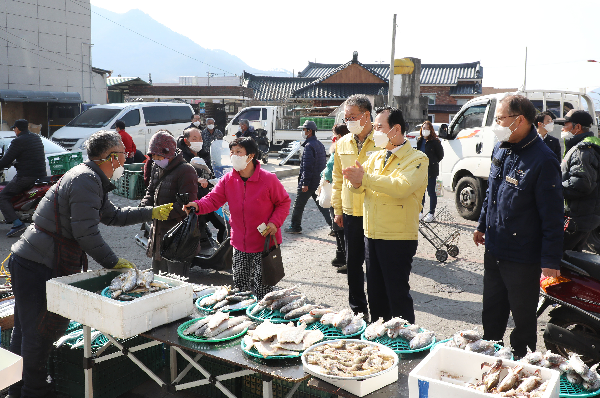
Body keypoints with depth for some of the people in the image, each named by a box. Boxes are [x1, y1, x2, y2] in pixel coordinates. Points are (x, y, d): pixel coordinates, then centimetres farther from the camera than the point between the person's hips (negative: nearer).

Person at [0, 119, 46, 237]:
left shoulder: (18, 141, -11)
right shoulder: (37, 138, 14)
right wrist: (16, 162, 36)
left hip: (26, 176, -9)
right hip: (41, 174, 9)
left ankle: (17, 224, -18)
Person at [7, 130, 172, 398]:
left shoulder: (91, 179, 15)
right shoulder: (86, 180, -19)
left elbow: (113, 216, 25)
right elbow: (86, 232, -24)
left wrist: (152, 213, 24)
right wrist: (113, 263, -15)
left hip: (29, 261, 11)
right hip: (37, 266, -11)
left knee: (26, 329, 20)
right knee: (39, 332, 1)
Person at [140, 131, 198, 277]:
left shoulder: (185, 171, -16)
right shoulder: (157, 169, 12)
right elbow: (151, 192, 22)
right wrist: (144, 206, 0)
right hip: (159, 232, 9)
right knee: (157, 274, 20)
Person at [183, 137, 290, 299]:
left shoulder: (268, 179, -11)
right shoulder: (227, 180, 0)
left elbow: (284, 202, -1)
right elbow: (213, 199, -8)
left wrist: (275, 222, -15)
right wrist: (198, 205, -28)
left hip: (265, 242, -4)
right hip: (239, 244, 4)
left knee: (261, 289, 1)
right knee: (239, 285, 13)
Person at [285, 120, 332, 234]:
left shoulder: (309, 146, -16)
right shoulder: (320, 144, 14)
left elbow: (307, 166, -22)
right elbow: (324, 164, 19)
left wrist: (305, 184, -22)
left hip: (309, 182, -9)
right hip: (319, 182, 9)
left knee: (298, 205, 6)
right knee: (322, 205, 10)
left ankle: (295, 226, 16)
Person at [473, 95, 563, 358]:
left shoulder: (543, 160, -19)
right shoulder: (500, 149, 5)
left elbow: (552, 215, -18)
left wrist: (551, 260, -17)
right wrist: (482, 225, 23)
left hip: (523, 258, -7)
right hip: (494, 250, 7)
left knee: (523, 318, 9)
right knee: (492, 311, 22)